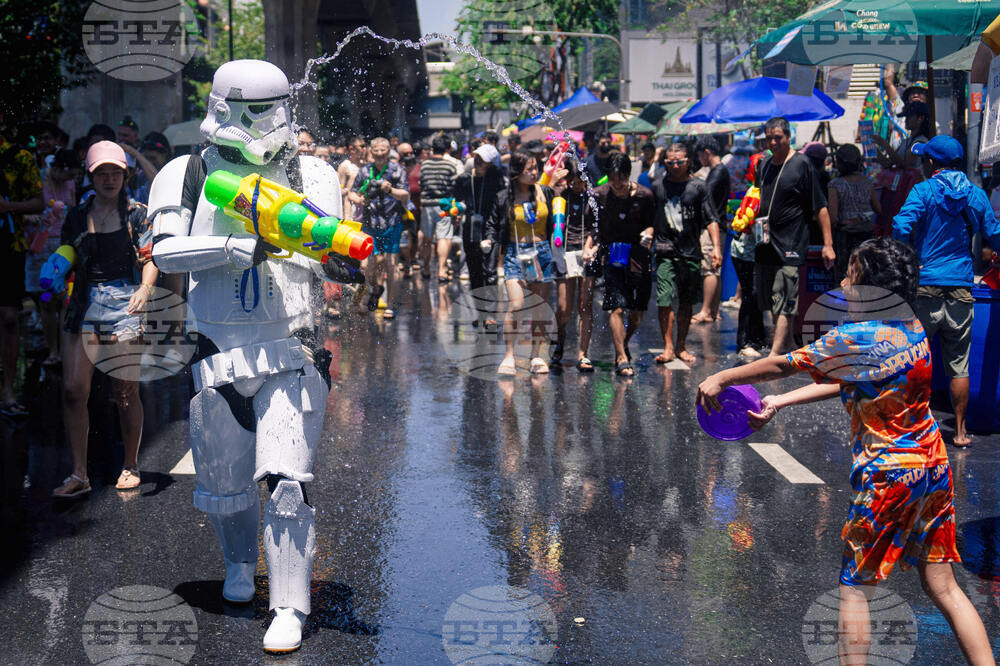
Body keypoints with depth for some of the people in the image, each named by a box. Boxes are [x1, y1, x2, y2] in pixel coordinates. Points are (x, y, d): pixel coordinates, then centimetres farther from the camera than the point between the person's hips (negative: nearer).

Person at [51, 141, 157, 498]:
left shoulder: (137, 214, 4)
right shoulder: (76, 217, 13)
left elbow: (151, 258, 0)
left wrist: (145, 288, -17)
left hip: (125, 306, -3)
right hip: (84, 306, 3)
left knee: (126, 392, 2)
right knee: (73, 389, -7)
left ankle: (131, 466, 20)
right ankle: (79, 475, 1)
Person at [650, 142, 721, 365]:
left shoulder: (698, 187, 3)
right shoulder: (657, 187, 6)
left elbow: (711, 219, 1)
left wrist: (715, 247, -9)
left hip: (691, 253, 1)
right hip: (665, 252, 0)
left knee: (686, 303, 9)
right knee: (664, 301, -9)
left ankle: (681, 346, 20)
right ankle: (668, 347, -2)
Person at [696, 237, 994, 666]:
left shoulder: (856, 338, -19)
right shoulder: (912, 328, 5)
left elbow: (782, 365, -8)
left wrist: (721, 378, 5)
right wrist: (780, 403, 15)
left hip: (888, 474, -7)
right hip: (933, 467, 8)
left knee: (853, 591, 5)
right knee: (942, 588, 12)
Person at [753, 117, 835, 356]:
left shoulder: (802, 165, -6)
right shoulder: (764, 165, 13)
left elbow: (820, 207, -6)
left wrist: (828, 244, -10)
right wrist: (755, 222, 16)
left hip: (790, 246, -7)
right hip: (765, 245, 7)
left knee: (784, 306, -11)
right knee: (771, 304, 13)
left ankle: (774, 356, -16)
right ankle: (785, 347, 26)